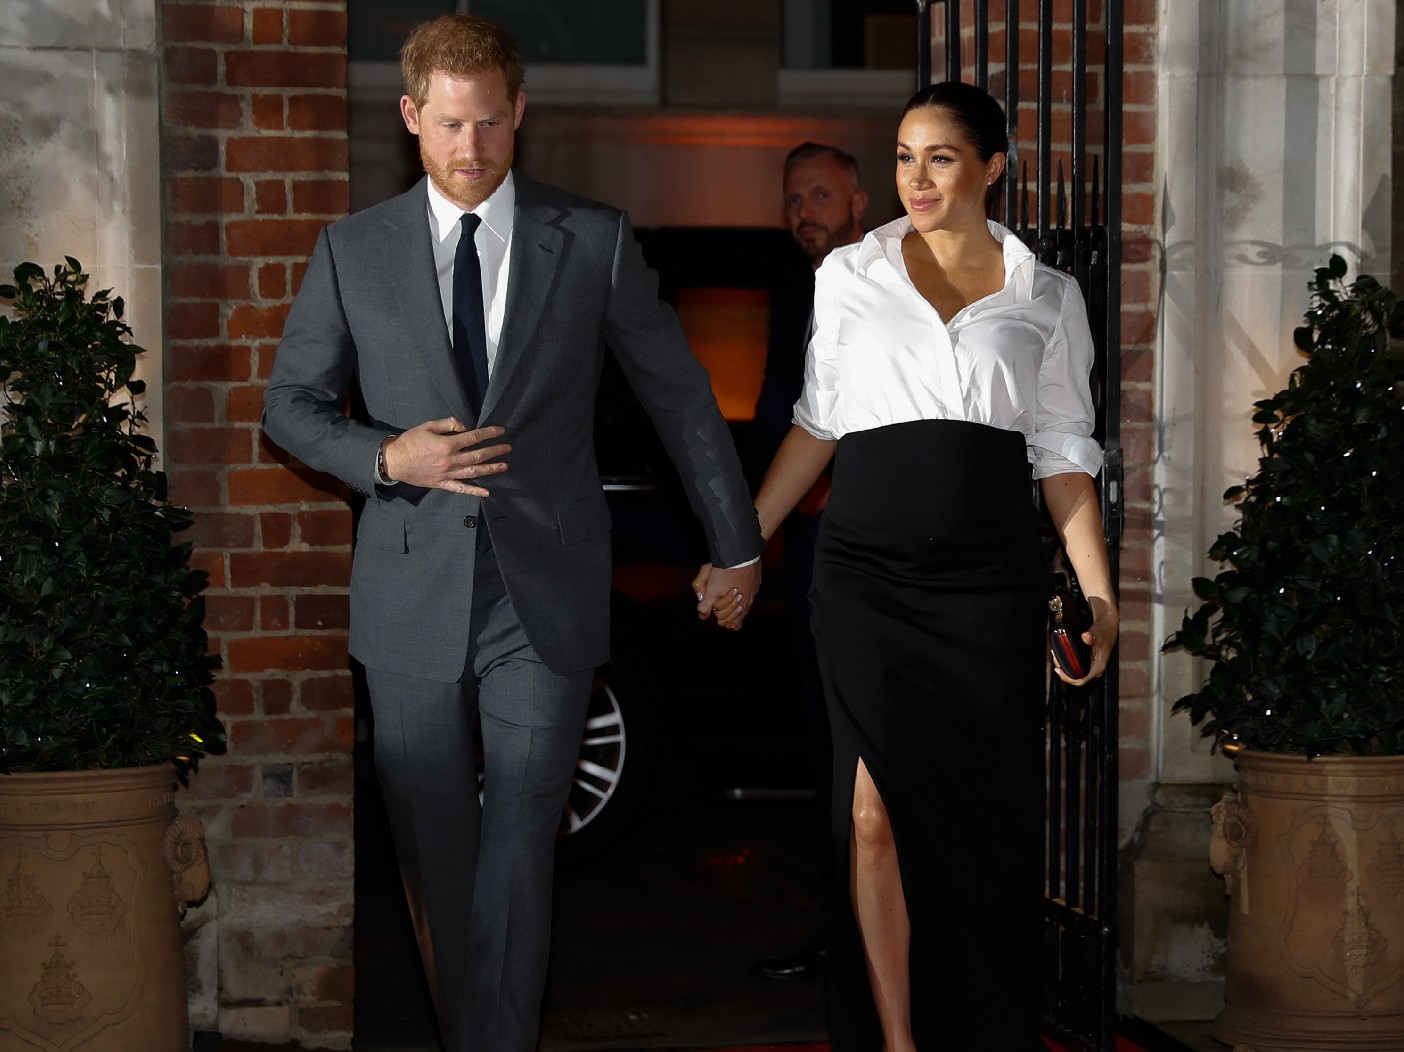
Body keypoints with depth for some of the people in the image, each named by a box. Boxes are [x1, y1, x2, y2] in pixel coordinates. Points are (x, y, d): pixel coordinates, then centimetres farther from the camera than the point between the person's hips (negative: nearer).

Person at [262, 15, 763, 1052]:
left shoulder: (596, 242, 2)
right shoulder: (354, 251, 5)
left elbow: (682, 396, 11)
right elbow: (292, 404, 11)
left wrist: (738, 547, 16)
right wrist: (385, 456, -9)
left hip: (546, 597, -1)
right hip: (412, 599, 2)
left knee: (519, 848, -8)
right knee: (435, 852, 8)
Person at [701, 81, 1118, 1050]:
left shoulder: (1047, 297, 7)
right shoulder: (849, 275, 7)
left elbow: (1064, 454, 7)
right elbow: (817, 425, 13)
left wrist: (1099, 594, 0)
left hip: (990, 580, 0)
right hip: (867, 575, 0)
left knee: (985, 819, 2)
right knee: (877, 810, -5)